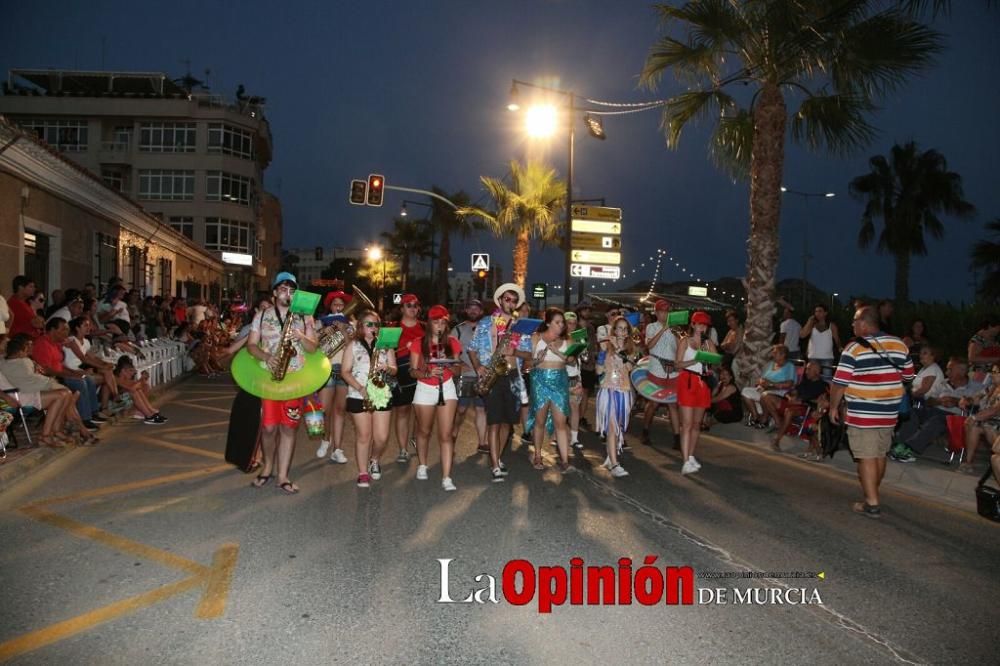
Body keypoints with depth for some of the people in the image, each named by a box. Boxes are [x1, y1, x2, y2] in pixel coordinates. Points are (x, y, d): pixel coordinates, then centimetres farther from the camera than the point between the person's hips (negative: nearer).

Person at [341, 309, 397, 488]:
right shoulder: (353, 345, 2)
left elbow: (394, 369, 10)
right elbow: (345, 372, -2)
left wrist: (387, 368, -13)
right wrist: (360, 388, -15)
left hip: (382, 395, 2)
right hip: (358, 396, -2)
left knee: (382, 437, -1)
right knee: (363, 435, 1)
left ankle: (374, 460, 28)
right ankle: (363, 473, 12)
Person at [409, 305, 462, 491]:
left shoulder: (452, 343, 1)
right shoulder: (418, 344, -3)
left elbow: (457, 370, 6)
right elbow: (413, 371, -5)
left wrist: (453, 366, -17)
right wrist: (428, 373, -23)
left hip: (447, 388, 0)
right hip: (425, 389, 0)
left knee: (446, 434, -8)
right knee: (424, 431, 15)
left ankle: (446, 477, -9)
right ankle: (422, 465, 39)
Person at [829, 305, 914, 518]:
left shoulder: (854, 349, -14)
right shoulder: (899, 345, 3)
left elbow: (840, 383, -14)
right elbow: (908, 375, 13)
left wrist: (833, 407, -3)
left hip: (862, 413, -6)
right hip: (889, 412, 6)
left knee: (866, 457, 0)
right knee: (880, 455, 18)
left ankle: (871, 503, 2)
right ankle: (871, 493, 32)